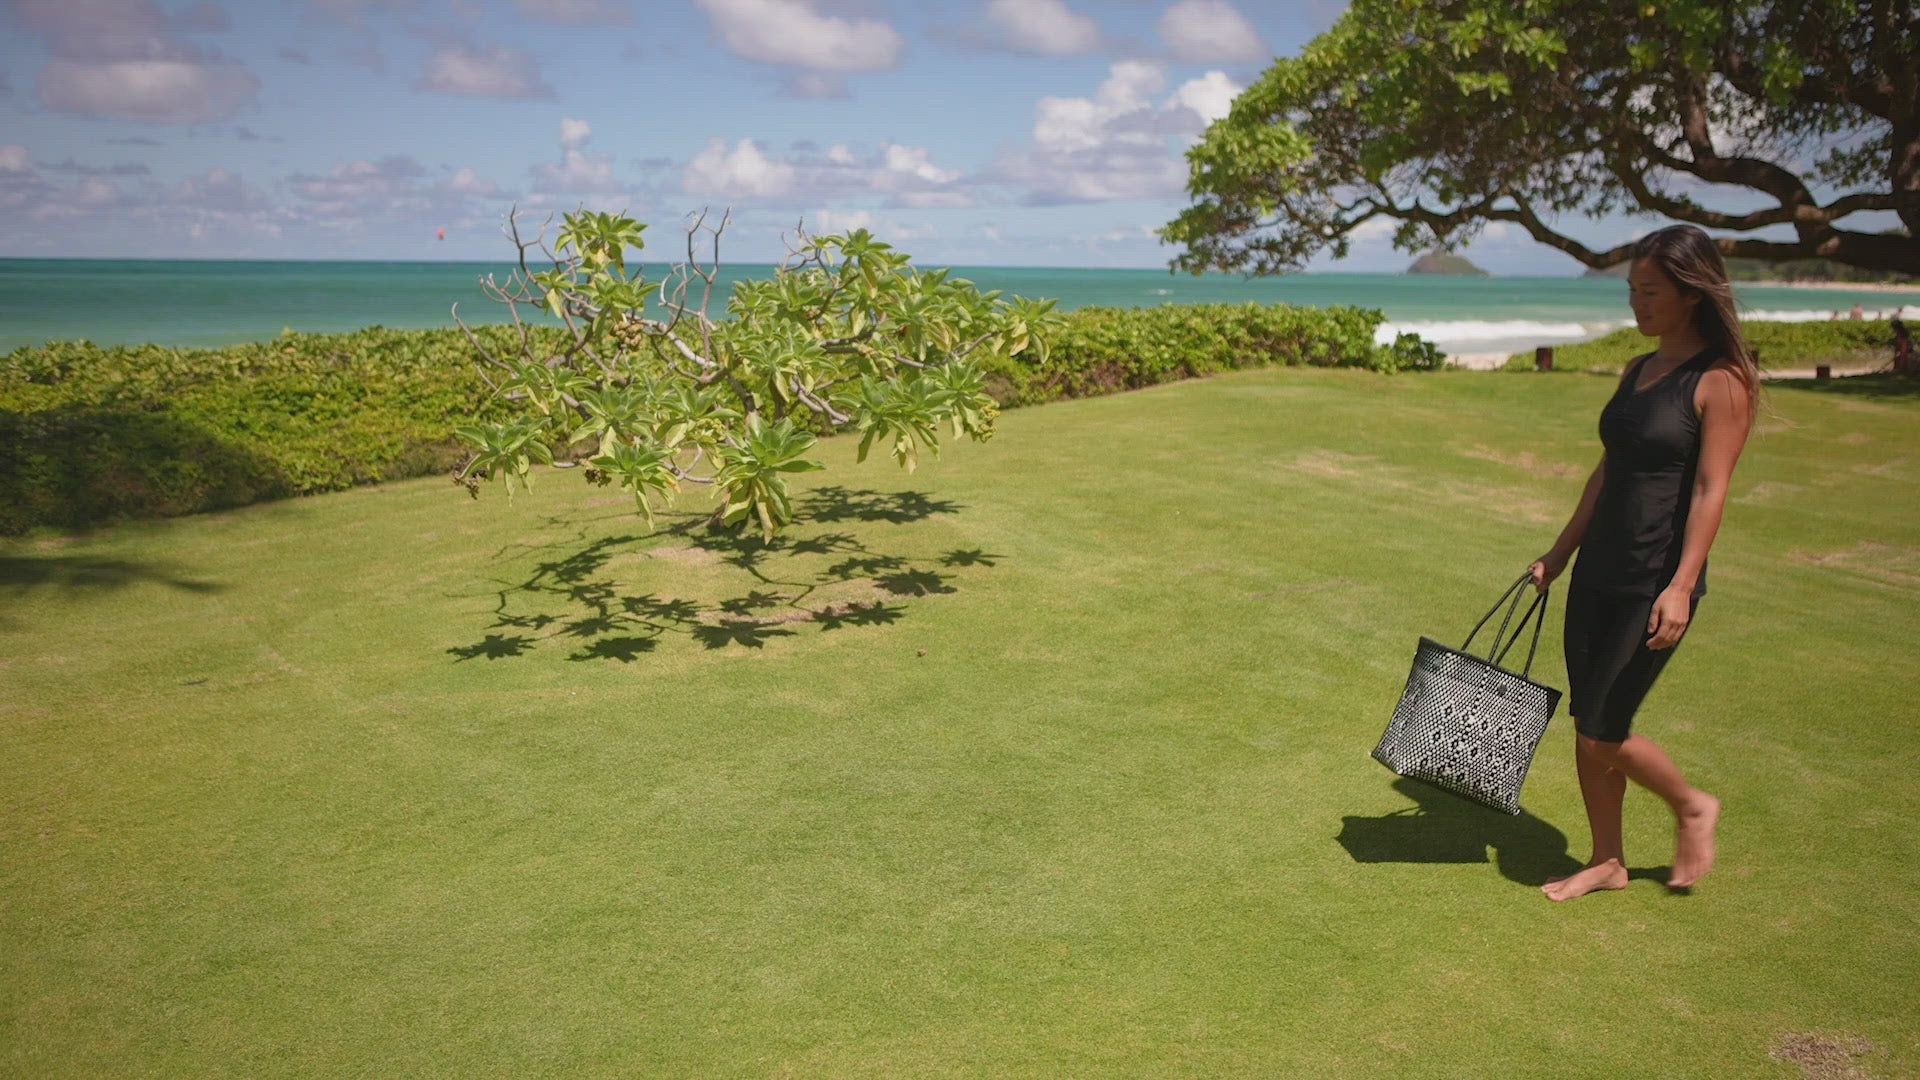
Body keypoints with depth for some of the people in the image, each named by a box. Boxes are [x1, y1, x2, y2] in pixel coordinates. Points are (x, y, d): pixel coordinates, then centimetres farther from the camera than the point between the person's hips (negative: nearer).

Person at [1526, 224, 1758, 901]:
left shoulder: (1721, 382, -11)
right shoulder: (1637, 372, 11)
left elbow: (1710, 490, -16)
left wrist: (1682, 585, -23)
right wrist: (1559, 553, 19)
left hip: (1655, 584, -7)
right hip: (1597, 573, 8)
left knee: (1603, 732, -4)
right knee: (1585, 725, 10)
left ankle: (1692, 807, 25)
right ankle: (1607, 861, 26)